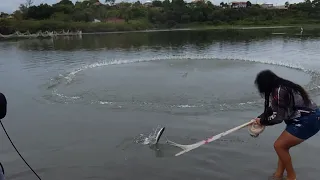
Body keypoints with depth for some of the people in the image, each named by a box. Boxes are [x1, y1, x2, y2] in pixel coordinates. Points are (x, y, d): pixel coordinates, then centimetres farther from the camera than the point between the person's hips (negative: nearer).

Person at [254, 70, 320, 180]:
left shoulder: (279, 91, -22)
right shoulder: (282, 88, 8)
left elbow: (278, 117, -17)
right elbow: (273, 109, 17)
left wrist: (262, 121, -2)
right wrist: (259, 119, 12)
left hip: (308, 121, -10)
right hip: (309, 118, 10)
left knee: (279, 146, -4)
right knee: (282, 146, 13)